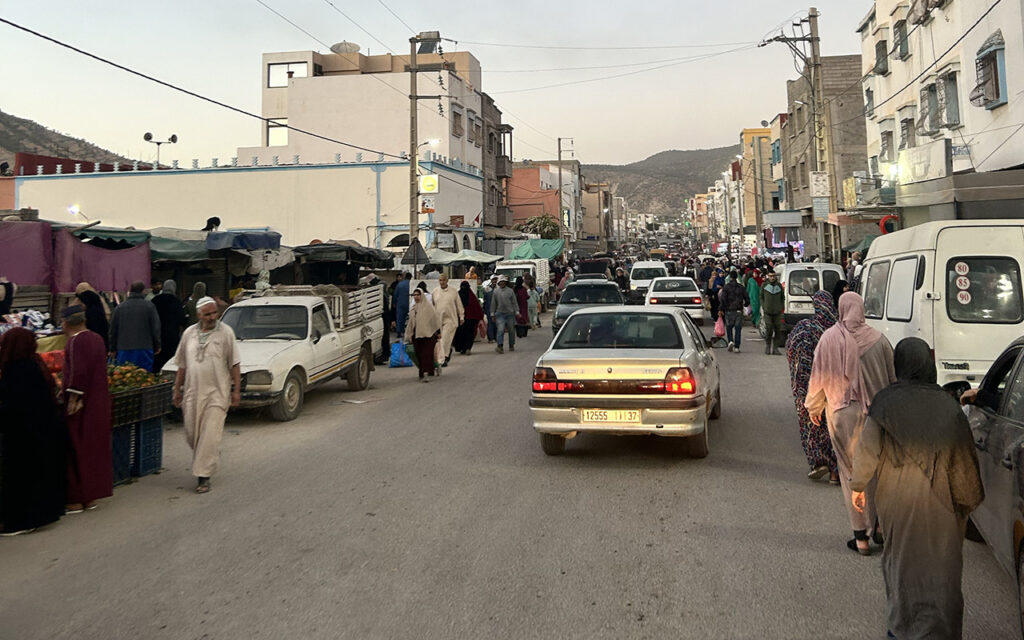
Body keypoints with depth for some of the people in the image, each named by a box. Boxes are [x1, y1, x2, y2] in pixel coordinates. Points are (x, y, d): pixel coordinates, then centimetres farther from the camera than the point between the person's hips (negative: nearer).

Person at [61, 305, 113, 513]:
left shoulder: (76, 341, -16)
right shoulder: (96, 338, 10)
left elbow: (79, 372, -24)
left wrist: (73, 400, -19)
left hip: (81, 405, -9)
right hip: (99, 404, 9)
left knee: (76, 451, 1)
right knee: (95, 448, 13)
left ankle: (76, 500, 7)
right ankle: (91, 497, 22)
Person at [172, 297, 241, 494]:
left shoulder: (226, 332, -2)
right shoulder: (189, 333, 8)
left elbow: (234, 364, -3)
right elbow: (182, 365, 14)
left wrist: (236, 390, -7)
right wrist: (177, 389, 11)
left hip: (217, 393, -4)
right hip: (192, 392, 4)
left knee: (210, 436, -7)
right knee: (191, 434, 10)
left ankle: (203, 476, -1)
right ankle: (212, 456, 37)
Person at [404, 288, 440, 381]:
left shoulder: (428, 306, -2)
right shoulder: (413, 308, 15)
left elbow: (434, 319, -2)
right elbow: (410, 322, 20)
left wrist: (438, 332, -5)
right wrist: (409, 335, 17)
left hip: (427, 333, -6)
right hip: (416, 334, 6)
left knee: (426, 354, -11)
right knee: (419, 355, 6)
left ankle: (425, 373, -16)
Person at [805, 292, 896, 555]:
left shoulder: (829, 339, -8)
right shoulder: (878, 339, -4)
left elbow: (819, 377, -2)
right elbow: (893, 378, 4)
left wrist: (813, 408, 13)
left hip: (843, 415, -1)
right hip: (876, 413, 2)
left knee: (851, 472, 6)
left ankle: (861, 537, 10)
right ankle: (880, 525, 24)